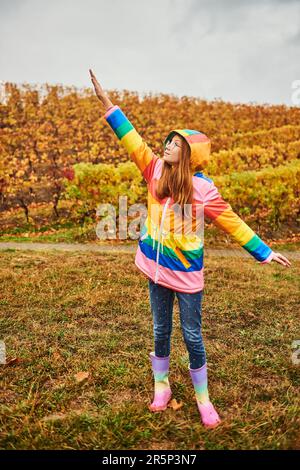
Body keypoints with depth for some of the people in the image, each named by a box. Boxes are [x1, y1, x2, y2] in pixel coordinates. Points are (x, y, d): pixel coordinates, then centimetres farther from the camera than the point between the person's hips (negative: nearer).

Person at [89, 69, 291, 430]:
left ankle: (202, 398, 30)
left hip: (187, 274, -3)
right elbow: (134, 143, -1)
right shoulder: (157, 171, -2)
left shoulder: (202, 188, -12)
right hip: (158, 268, 4)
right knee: (160, 332, 18)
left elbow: (231, 222, -6)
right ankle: (161, 387, 40)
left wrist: (264, 252, -5)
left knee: (192, 337, 8)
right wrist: (108, 105, -4)